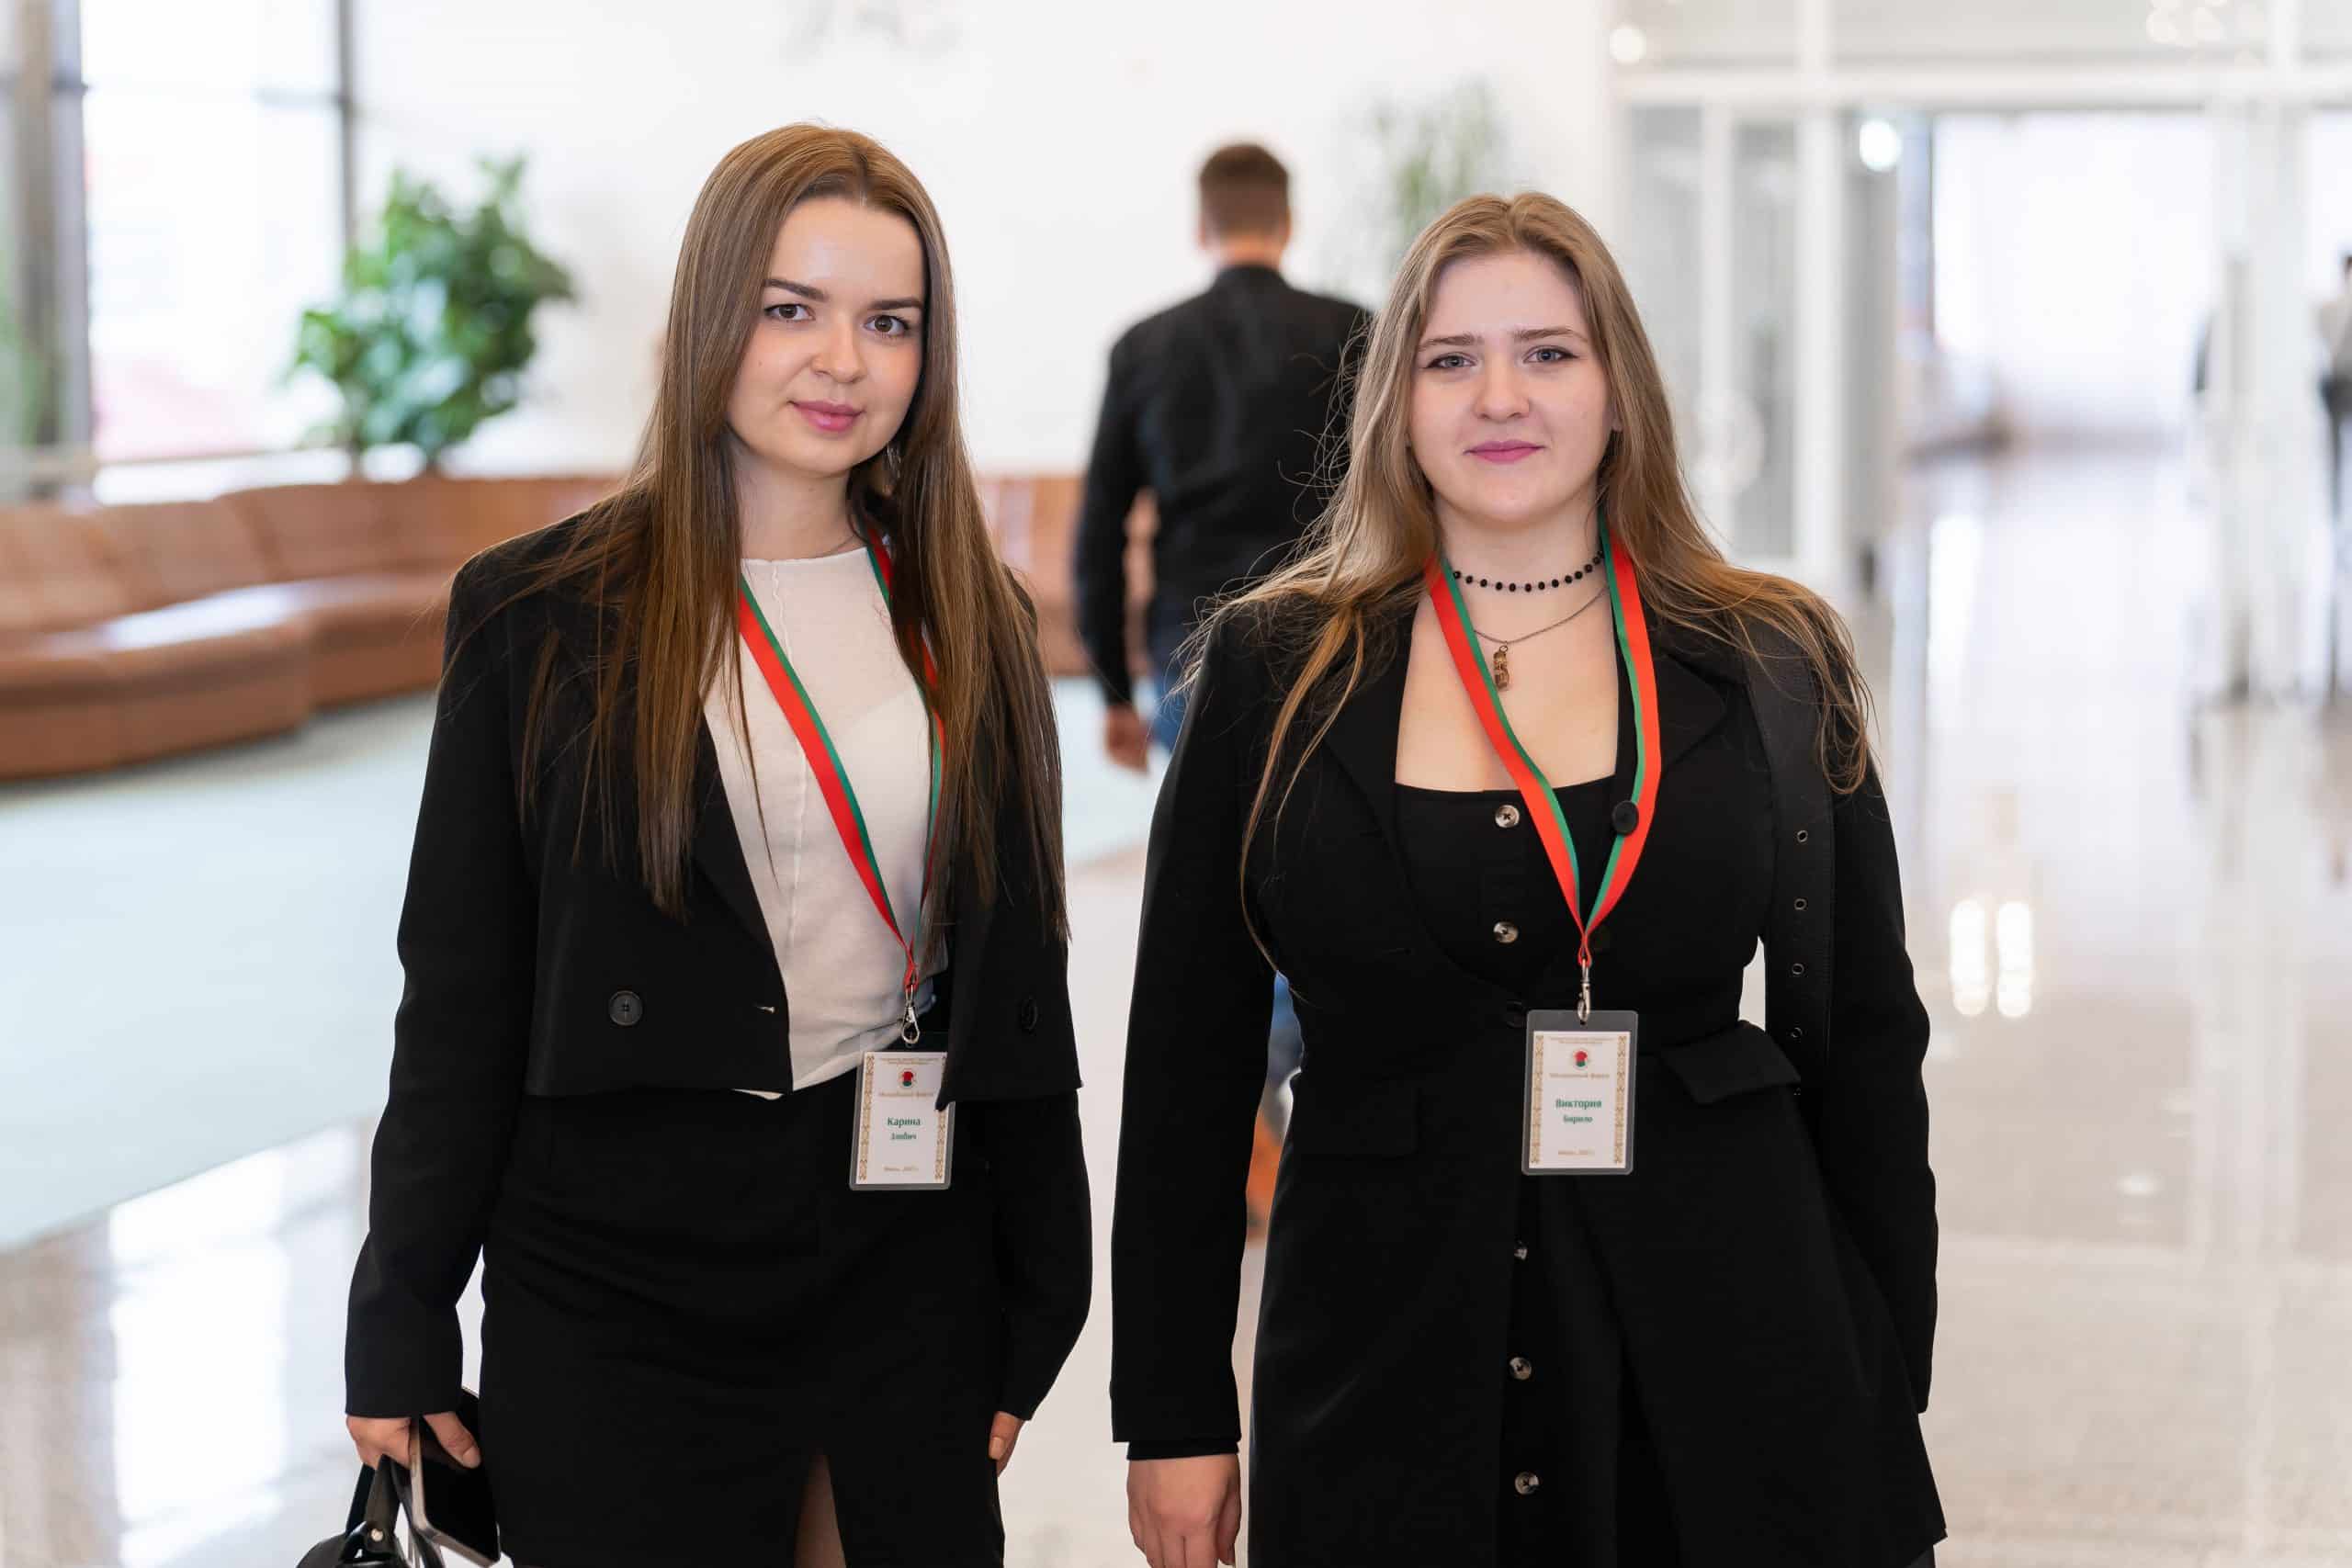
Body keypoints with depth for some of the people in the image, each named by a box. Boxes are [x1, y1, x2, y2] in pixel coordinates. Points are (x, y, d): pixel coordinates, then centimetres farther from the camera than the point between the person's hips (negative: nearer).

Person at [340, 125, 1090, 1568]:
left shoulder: (971, 624, 7)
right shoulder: (543, 616, -2)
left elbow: (1022, 985, 9)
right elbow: (461, 997, -2)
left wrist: (1038, 1316, 8)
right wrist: (402, 1327, -3)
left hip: (911, 1282, 3)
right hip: (622, 1287, -3)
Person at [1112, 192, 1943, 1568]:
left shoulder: (1772, 666, 4)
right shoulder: (1277, 671, 2)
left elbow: (1867, 1052, 6)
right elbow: (1188, 1065, 4)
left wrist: (1885, 1410, 3)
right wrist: (1175, 1418, 1)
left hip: (1723, 1388, 1)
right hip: (1383, 1373, 0)